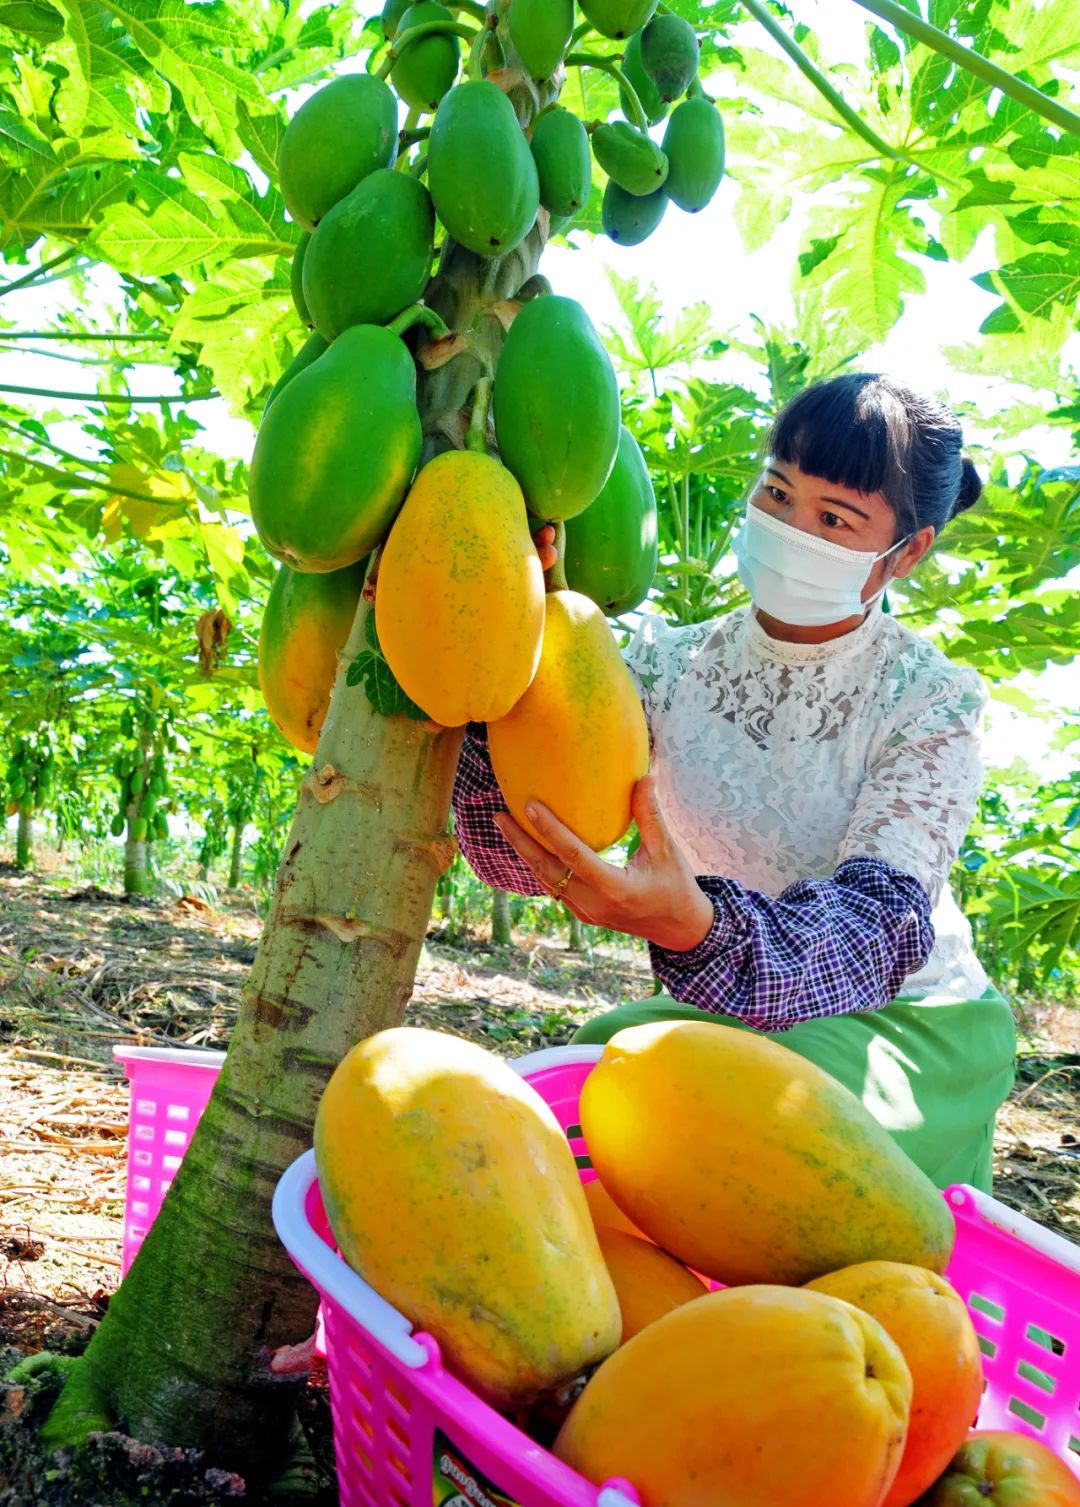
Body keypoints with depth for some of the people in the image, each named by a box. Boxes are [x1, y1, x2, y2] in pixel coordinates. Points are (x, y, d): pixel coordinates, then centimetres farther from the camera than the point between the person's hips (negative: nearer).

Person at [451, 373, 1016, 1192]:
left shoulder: (930, 703, -14)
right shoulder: (673, 664, -5)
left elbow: (881, 927, -29)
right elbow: (515, 855, -16)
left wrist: (696, 929, -50)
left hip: (906, 1024, -2)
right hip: (731, 1010, 3)